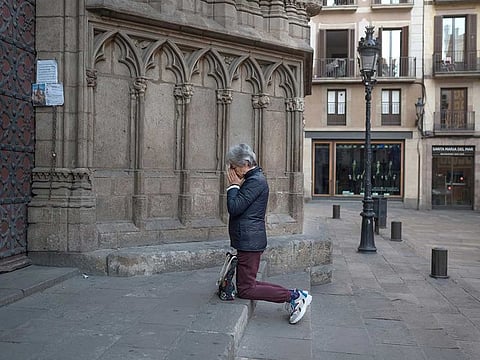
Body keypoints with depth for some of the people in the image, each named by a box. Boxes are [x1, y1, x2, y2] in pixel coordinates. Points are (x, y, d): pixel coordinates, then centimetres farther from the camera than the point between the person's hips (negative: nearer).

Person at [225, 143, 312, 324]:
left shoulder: (255, 181, -16)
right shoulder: (252, 179, 16)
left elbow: (234, 208, -20)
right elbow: (238, 207, 20)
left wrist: (233, 186, -10)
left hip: (249, 242, -11)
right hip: (248, 241, 11)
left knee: (245, 290, -5)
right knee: (247, 283, 15)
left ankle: (293, 296, -1)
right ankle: (293, 295, 14)